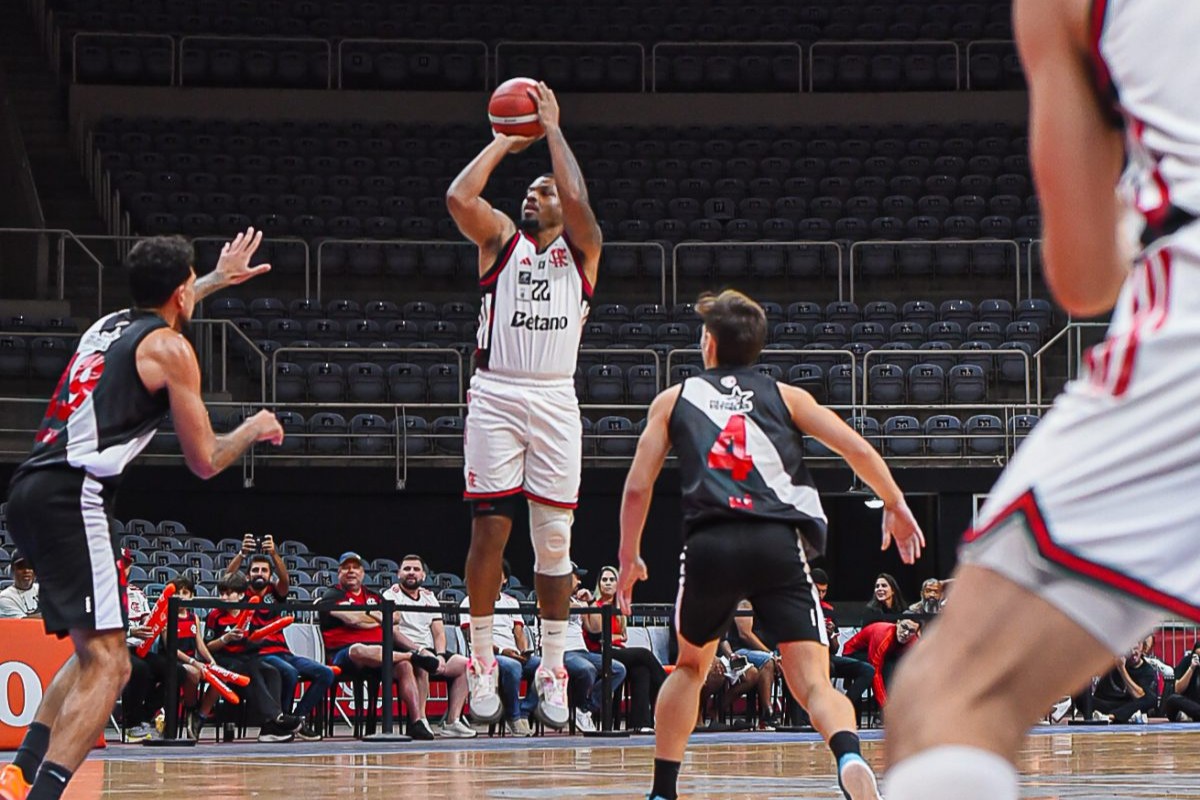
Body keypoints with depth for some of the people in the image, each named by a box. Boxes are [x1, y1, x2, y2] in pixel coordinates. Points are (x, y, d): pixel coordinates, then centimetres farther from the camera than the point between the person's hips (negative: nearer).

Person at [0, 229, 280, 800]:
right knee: (107, 664, -13)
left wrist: (218, 278, 62)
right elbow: (205, 461, 3)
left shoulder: (109, 324, 23)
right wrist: (254, 430, 21)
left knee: (93, 653, 22)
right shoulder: (170, 348, 0)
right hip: (70, 495, -9)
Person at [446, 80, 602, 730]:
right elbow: (459, 196, -6)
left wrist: (552, 129, 1)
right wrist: (505, 142, 5)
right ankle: (482, 664, 3)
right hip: (496, 396, 0)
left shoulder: (580, 250, 12)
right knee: (489, 528, -4)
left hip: (556, 401, 0)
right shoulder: (500, 239, 12)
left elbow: (577, 200, -9)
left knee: (554, 537, 1)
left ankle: (552, 672, 6)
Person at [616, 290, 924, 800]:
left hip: (709, 545, 1)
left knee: (690, 667, 27)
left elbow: (637, 487, 17)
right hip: (779, 543, -1)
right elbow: (856, 448, 9)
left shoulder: (673, 399, 22)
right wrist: (895, 505, 22)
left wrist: (629, 558, 28)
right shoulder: (785, 396, 21)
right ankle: (849, 756, -37)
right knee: (813, 683, -6)